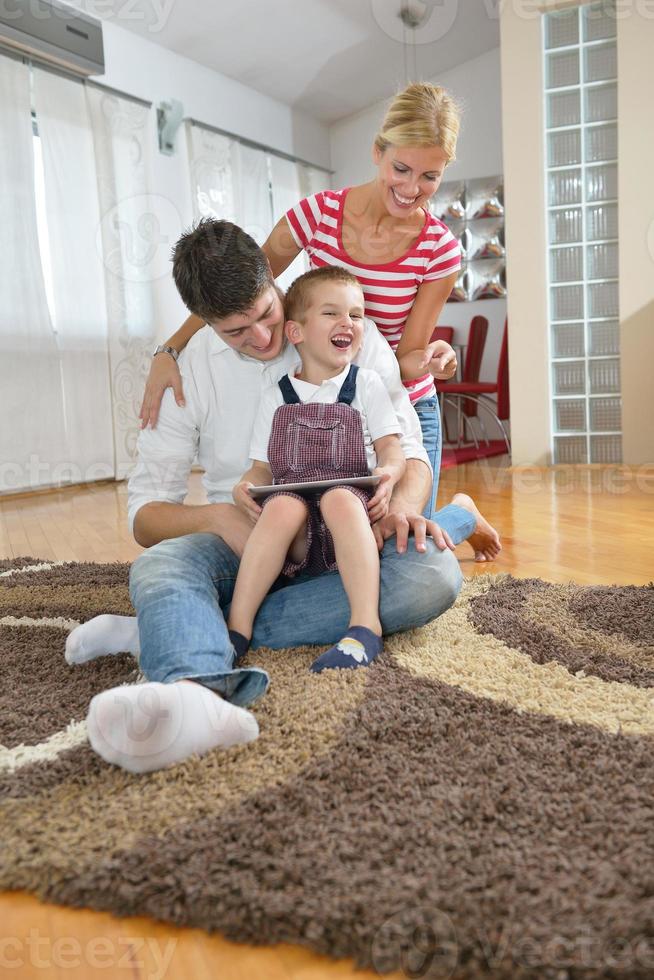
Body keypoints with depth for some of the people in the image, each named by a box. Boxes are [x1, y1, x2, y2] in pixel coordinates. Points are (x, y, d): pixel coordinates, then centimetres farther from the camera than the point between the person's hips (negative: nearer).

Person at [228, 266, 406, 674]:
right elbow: (263, 468, 13)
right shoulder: (276, 397, 16)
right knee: (283, 505, -33)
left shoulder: (367, 384, 14)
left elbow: (392, 448, 6)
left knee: (339, 499, -35)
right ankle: (238, 627, -30)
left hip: (351, 503, -1)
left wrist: (388, 472, -18)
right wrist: (245, 486, -11)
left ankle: (366, 626, -40)